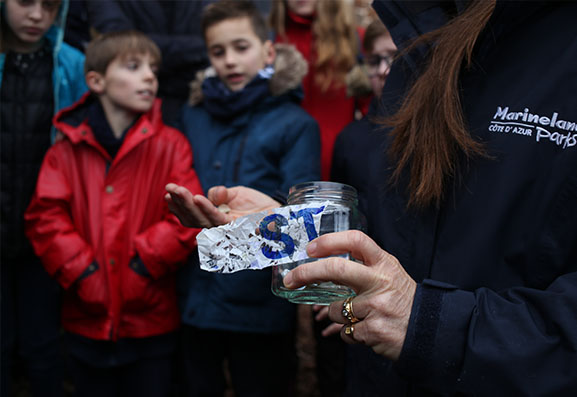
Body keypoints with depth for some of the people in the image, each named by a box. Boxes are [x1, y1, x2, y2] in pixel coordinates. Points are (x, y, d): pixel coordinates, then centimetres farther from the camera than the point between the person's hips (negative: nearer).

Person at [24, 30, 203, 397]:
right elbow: (45, 218, -5)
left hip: (152, 322, -1)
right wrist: (82, 273, -13)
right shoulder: (68, 148, 0)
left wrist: (141, 266, -15)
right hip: (88, 322, 2)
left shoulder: (170, 144, -6)